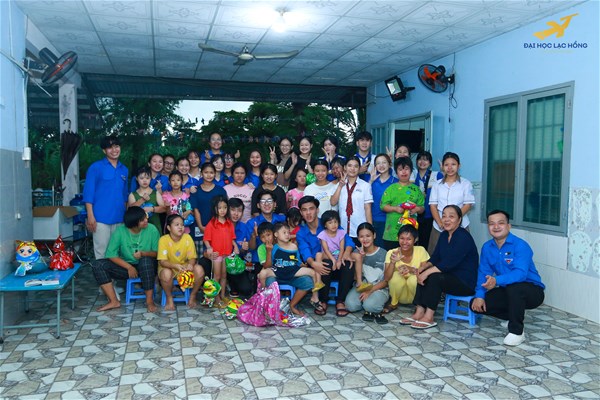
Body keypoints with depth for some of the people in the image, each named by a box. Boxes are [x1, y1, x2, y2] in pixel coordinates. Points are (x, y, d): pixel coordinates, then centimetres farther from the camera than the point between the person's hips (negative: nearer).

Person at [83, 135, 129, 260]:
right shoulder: (96, 167, -4)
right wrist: (90, 216, -13)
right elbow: (88, 193, -7)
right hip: (101, 218, -5)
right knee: (101, 252, -2)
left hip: (119, 218, 5)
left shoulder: (124, 170, 12)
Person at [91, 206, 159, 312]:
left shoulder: (152, 230, -12)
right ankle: (114, 301, -17)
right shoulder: (120, 231, -12)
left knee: (146, 260, -38)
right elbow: (111, 254, -13)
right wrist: (129, 267, -22)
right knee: (97, 265, -18)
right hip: (125, 266, 2)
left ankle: (149, 300, -25)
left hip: (147, 267, -2)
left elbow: (157, 253, -8)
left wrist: (143, 253, -29)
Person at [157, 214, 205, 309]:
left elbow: (192, 257, -8)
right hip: (168, 268, -2)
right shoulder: (164, 239, -17)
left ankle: (193, 296, -2)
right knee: (166, 273, -38)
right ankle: (169, 298, -9)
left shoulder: (187, 238, -10)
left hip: (185, 267, 3)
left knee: (199, 270, -26)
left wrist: (190, 264, -32)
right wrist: (175, 266, -40)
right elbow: (162, 261, -21)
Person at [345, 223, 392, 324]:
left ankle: (377, 310, -2)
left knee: (369, 305, -34)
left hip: (379, 289, -3)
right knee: (351, 305, -26)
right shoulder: (357, 253, 3)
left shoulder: (384, 254, -5)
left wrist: (370, 291, -15)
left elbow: (386, 280, -3)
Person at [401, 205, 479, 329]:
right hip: (450, 277, 8)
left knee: (434, 277, -28)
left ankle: (428, 318, -24)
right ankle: (419, 313, -14)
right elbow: (435, 257, 7)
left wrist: (427, 272, -30)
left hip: (466, 282, -8)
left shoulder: (464, 237, -17)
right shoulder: (444, 235, 10)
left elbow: (449, 263, -27)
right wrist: (423, 267, -13)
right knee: (423, 274, -10)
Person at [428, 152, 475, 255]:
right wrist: (440, 223, -10)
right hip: (439, 226, 2)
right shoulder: (437, 185, 11)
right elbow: (433, 205, 5)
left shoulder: (465, 184, 4)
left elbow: (468, 205, -2)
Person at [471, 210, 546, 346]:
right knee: (476, 304, -9)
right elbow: (483, 272, 0)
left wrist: (497, 281, -51)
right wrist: (479, 295, -16)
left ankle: (517, 332, -18)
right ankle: (516, 317, 13)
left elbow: (520, 273, -35)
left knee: (514, 288, -40)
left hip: (532, 291, -6)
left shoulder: (520, 245, -21)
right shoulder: (487, 247, -1)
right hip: (507, 291, 7)